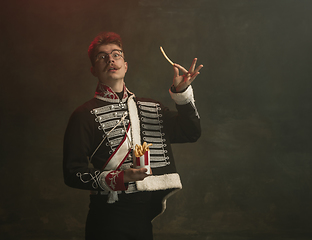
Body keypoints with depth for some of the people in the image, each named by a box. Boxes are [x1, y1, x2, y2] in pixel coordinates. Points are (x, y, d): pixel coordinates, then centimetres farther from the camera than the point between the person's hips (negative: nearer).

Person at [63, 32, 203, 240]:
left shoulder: (152, 108, 15)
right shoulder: (85, 115, -2)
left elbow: (191, 133, 16)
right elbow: (73, 173, -8)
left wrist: (181, 91, 3)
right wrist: (119, 178, -22)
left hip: (145, 219, 4)